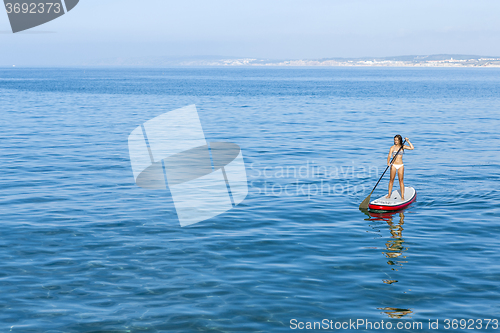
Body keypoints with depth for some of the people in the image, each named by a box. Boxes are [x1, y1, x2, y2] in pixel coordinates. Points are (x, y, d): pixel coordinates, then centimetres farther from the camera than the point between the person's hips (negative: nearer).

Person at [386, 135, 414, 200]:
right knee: (391, 180, 3)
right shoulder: (392, 147, -1)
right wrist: (388, 162, -30)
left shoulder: (403, 147, 5)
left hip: (400, 166, 0)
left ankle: (402, 196, 1)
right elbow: (389, 156, -13)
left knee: (401, 180, -1)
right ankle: (389, 194, 13)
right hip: (393, 165, 0)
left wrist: (408, 141, -10)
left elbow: (412, 148, -4)